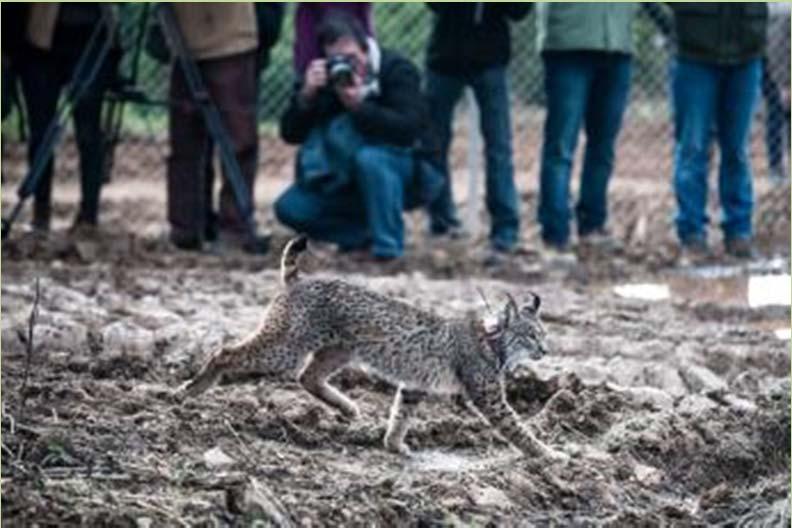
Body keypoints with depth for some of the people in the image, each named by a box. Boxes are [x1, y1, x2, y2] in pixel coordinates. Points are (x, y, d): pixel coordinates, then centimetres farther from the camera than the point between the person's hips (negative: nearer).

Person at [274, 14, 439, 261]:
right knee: (289, 208, -14)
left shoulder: (397, 70, -16)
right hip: (342, 177, 5)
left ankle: (388, 246, -26)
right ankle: (365, 234, -2)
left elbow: (409, 128, -30)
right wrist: (306, 96, -28)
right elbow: (290, 134, -10)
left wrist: (360, 106, -40)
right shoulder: (320, 75, -5)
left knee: (369, 158, -39)